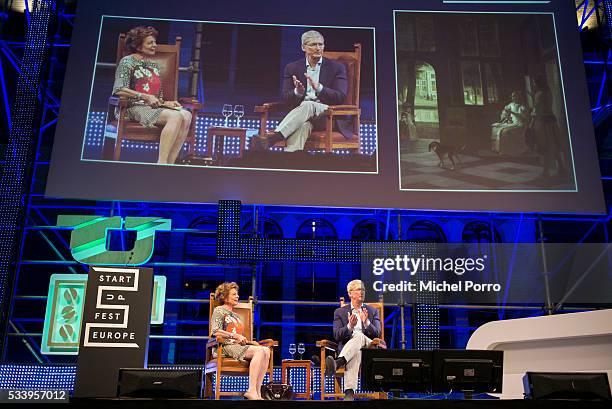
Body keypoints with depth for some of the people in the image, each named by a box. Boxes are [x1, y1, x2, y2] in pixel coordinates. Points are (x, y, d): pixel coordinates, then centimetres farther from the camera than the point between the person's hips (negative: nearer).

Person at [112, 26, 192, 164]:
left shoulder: (154, 65, 25)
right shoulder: (128, 62, 4)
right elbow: (118, 90, -9)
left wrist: (166, 103, 7)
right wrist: (146, 97, -16)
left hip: (155, 107, 7)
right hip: (136, 107, -6)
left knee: (187, 115, -25)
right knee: (176, 116, -33)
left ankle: (170, 163, -31)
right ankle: (162, 161, -37)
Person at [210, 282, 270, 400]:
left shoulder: (236, 315, 32)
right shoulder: (219, 310, 9)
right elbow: (216, 332, -7)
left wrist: (243, 340, 7)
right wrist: (235, 336, -13)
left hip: (239, 346, 7)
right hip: (226, 347, -7)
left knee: (266, 350, -22)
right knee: (259, 351, -30)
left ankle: (257, 391, -29)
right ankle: (251, 390, -36)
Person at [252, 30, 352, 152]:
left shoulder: (337, 67, 8)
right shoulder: (292, 68, 13)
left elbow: (340, 97, -5)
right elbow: (286, 98, 4)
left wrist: (319, 88, -24)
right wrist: (298, 92, -21)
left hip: (329, 116, -1)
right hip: (301, 111, 1)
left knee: (308, 105, -35)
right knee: (303, 124, -38)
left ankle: (271, 139, -51)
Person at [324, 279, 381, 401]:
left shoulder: (373, 311, 21)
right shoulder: (340, 312, 18)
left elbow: (377, 334, 6)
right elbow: (337, 336, 3)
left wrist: (366, 322, -14)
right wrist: (350, 326, -17)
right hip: (347, 348, 0)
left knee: (359, 336, -36)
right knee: (355, 353, -40)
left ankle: (337, 363, -60)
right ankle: (349, 392, -59)